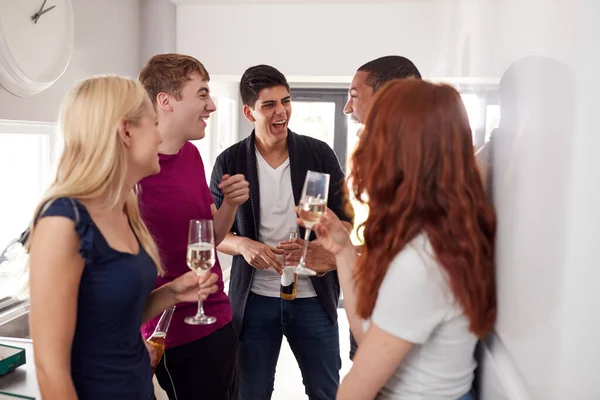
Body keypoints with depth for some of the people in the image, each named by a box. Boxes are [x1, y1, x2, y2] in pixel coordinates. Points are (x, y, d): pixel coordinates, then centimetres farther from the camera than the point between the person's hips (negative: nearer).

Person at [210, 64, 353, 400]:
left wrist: (331, 256, -17)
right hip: (254, 299, 0)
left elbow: (345, 221, 3)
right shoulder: (230, 162, -3)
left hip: (314, 298, 0)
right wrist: (243, 245, -17)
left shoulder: (320, 154, -2)